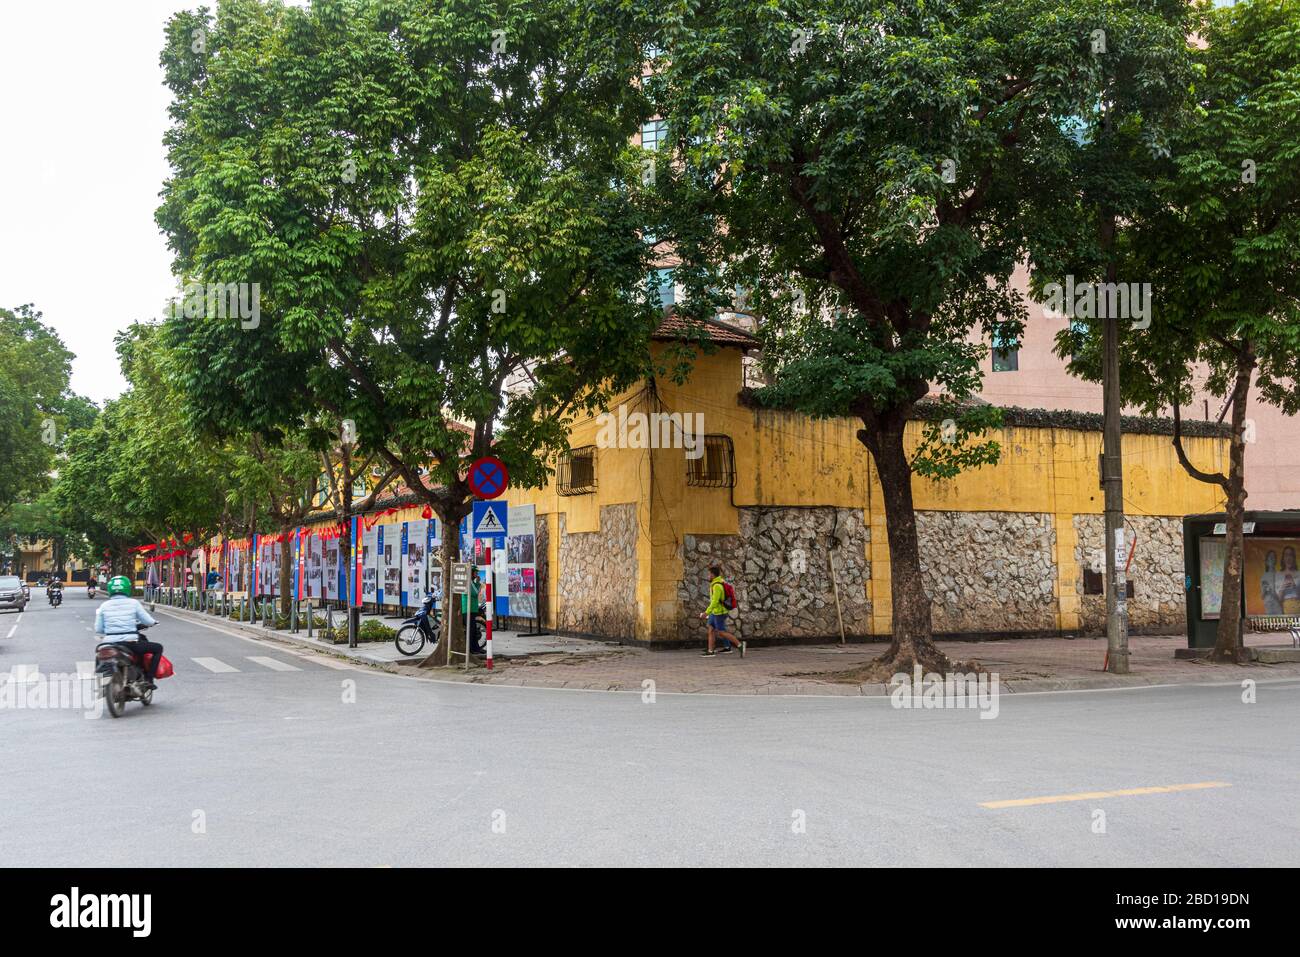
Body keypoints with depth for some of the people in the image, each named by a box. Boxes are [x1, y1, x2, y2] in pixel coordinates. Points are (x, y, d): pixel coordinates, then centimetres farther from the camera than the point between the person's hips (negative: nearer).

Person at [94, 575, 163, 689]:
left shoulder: (104, 606, 4)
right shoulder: (133, 603, -4)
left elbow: (98, 629, 4)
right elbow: (148, 621, 0)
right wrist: (154, 622, 23)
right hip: (130, 644, -4)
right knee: (158, 648, 14)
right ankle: (148, 679, 4)